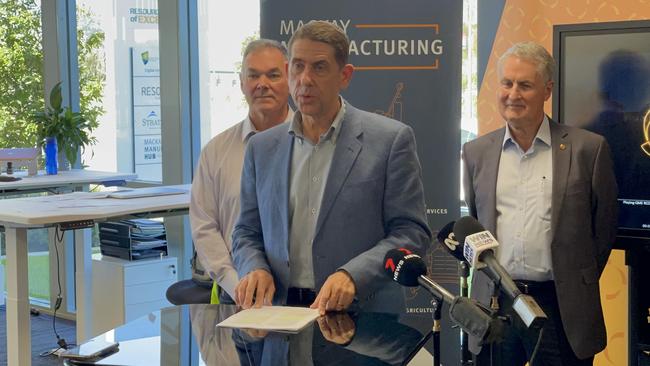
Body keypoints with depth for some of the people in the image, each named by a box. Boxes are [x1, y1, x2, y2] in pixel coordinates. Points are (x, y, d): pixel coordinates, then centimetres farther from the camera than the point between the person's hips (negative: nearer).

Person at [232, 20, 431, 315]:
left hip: (363, 314, -3)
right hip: (281, 311, 3)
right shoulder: (263, 147, 13)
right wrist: (254, 268, -2)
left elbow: (411, 232, -1)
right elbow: (247, 233, 19)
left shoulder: (391, 140, 1)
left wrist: (352, 276, -14)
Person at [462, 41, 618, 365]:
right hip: (494, 305, 3)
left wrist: (576, 285, 8)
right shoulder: (476, 152, 7)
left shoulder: (587, 148, -2)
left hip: (561, 310, -2)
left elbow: (603, 227, 4)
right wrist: (487, 272, 11)